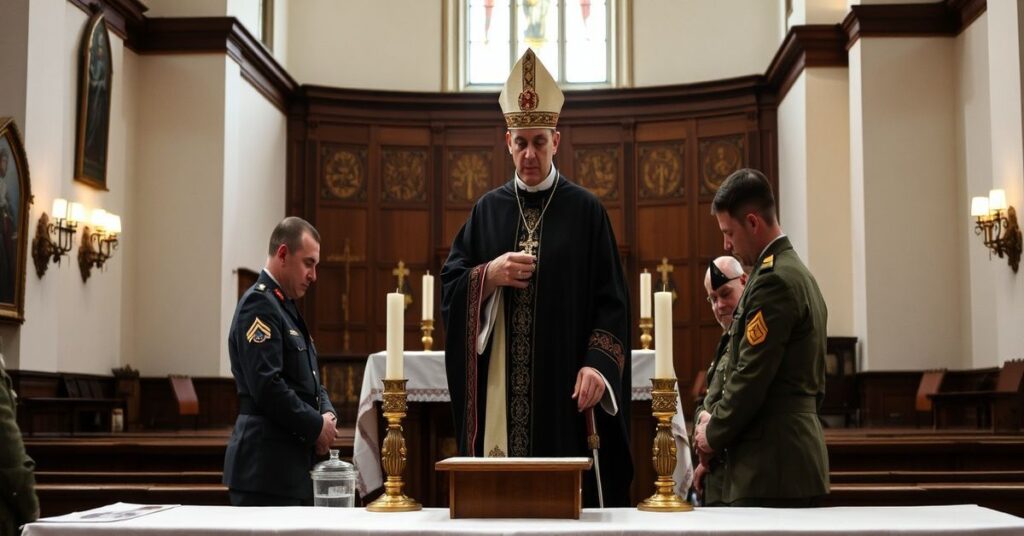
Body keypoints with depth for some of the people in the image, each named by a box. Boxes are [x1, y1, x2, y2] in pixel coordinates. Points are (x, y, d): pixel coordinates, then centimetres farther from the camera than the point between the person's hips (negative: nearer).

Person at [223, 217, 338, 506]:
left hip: (294, 465, 10)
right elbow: (267, 384, -21)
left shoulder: (286, 307, 19)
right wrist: (316, 426, -13)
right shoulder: (259, 303, -11)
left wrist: (327, 413, 3)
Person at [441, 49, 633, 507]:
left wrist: (598, 363, -15)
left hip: (565, 386, -2)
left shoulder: (585, 210, 3)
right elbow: (450, 286, 8)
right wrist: (489, 275, -10)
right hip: (499, 388, 2)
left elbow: (611, 300, -2)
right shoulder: (488, 209, 11)